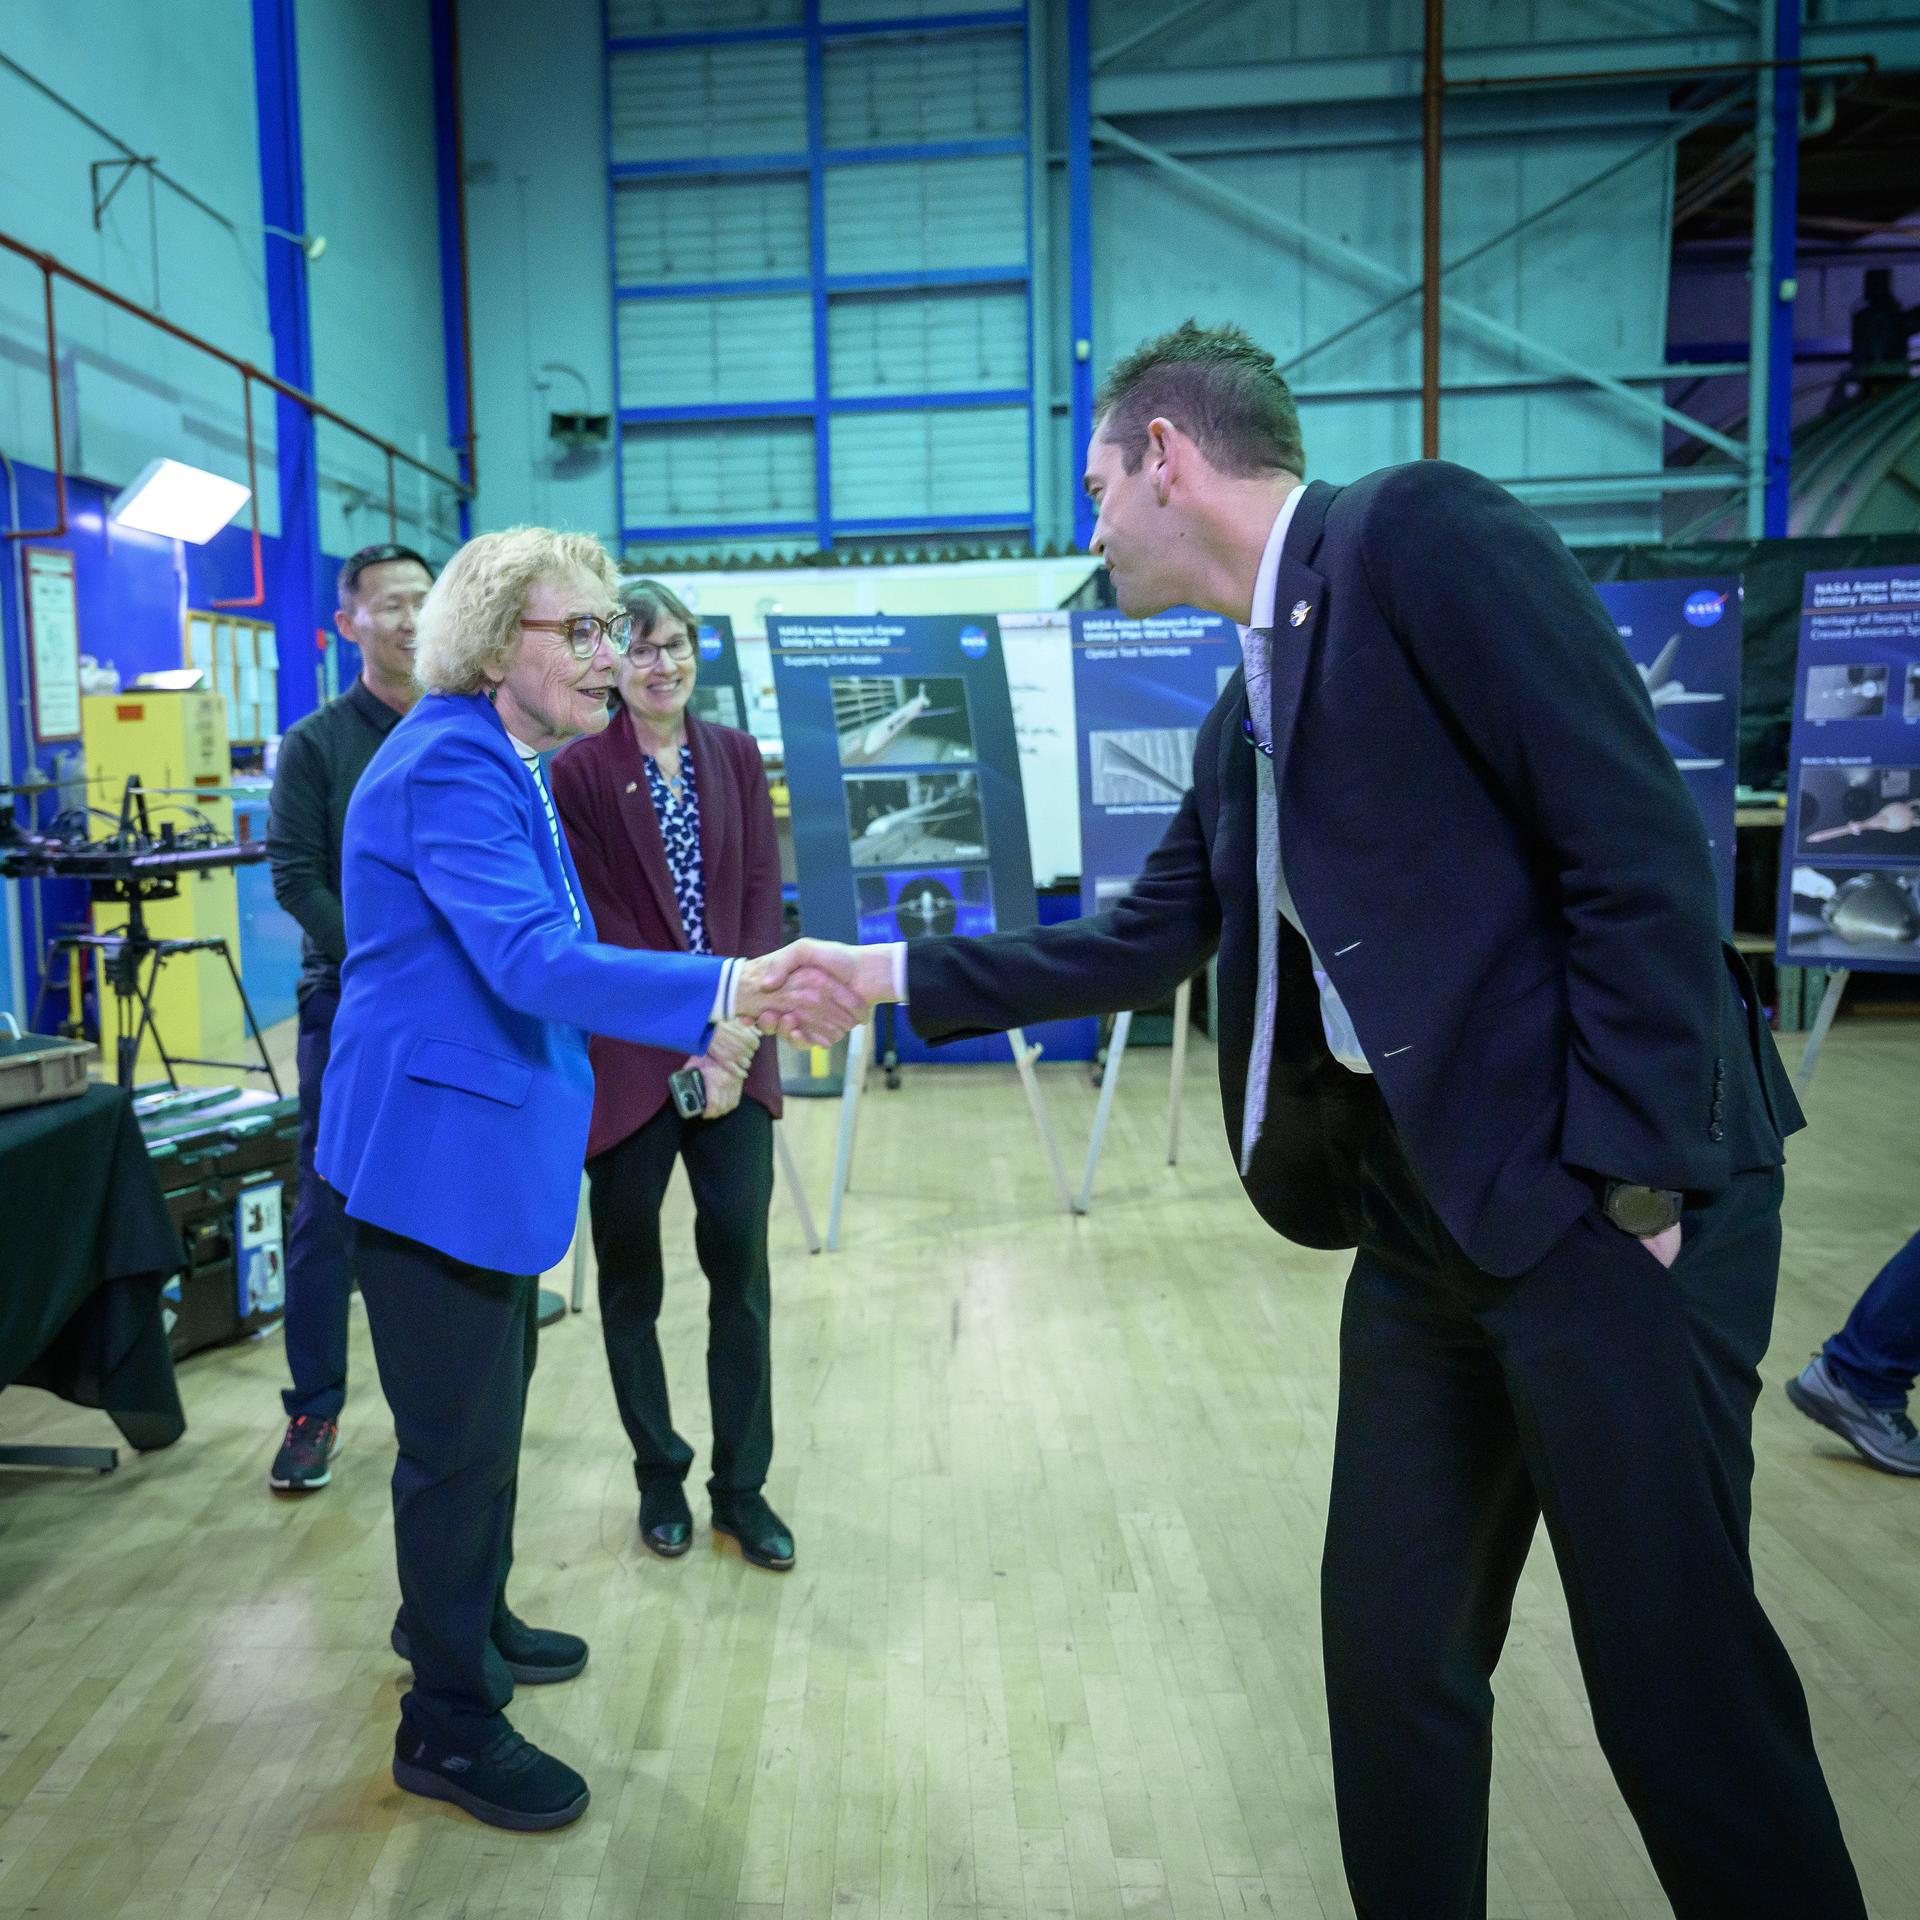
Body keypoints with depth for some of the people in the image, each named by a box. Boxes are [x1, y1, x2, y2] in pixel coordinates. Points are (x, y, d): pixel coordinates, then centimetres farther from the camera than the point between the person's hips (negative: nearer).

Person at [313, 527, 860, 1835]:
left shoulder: (499, 763, 12)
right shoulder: (451, 769, -21)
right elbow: (533, 959, -34)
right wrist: (733, 991, -42)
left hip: (488, 1140, 10)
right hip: (440, 1145, -10)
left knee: (493, 1393, 23)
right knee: (460, 1432, 2)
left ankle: (462, 1618, 45)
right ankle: (450, 1725, 22)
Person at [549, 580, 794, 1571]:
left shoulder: (735, 756, 9)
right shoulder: (579, 769, -3)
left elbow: (762, 894, 4)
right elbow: (595, 921, -7)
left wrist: (739, 1024, -8)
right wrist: (687, 1037, -12)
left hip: (735, 1051, 3)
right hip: (629, 1058, -2)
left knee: (740, 1263, 4)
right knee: (631, 1272, 9)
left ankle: (742, 1486, 20)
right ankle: (660, 1477, 28)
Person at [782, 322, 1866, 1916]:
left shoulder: (1422, 534, -10)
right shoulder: (1250, 713, 16)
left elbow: (1642, 853, -16)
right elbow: (1141, 945, 21)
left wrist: (1637, 1182, -17)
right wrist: (898, 974, 22)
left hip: (1606, 1198, -8)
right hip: (1428, 1214, 8)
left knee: (1675, 1668, 4)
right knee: (1390, 1635, 15)